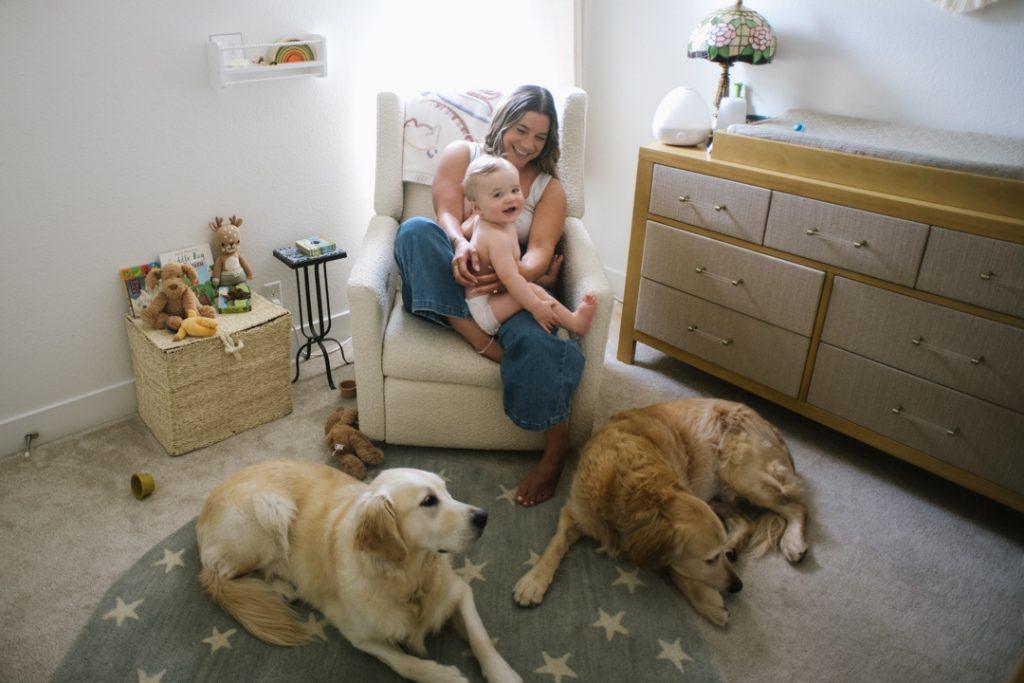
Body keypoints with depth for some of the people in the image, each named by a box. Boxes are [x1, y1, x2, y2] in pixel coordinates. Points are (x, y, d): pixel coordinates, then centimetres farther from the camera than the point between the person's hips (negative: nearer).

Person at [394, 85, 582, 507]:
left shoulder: (549, 188, 13)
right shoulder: (461, 155, 13)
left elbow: (540, 250, -5)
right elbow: (447, 214, -5)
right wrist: (461, 245, -31)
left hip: (514, 285, 0)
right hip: (452, 285, 1)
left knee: (533, 341, -34)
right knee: (414, 230, -29)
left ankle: (556, 452, -17)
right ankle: (480, 341, -37)